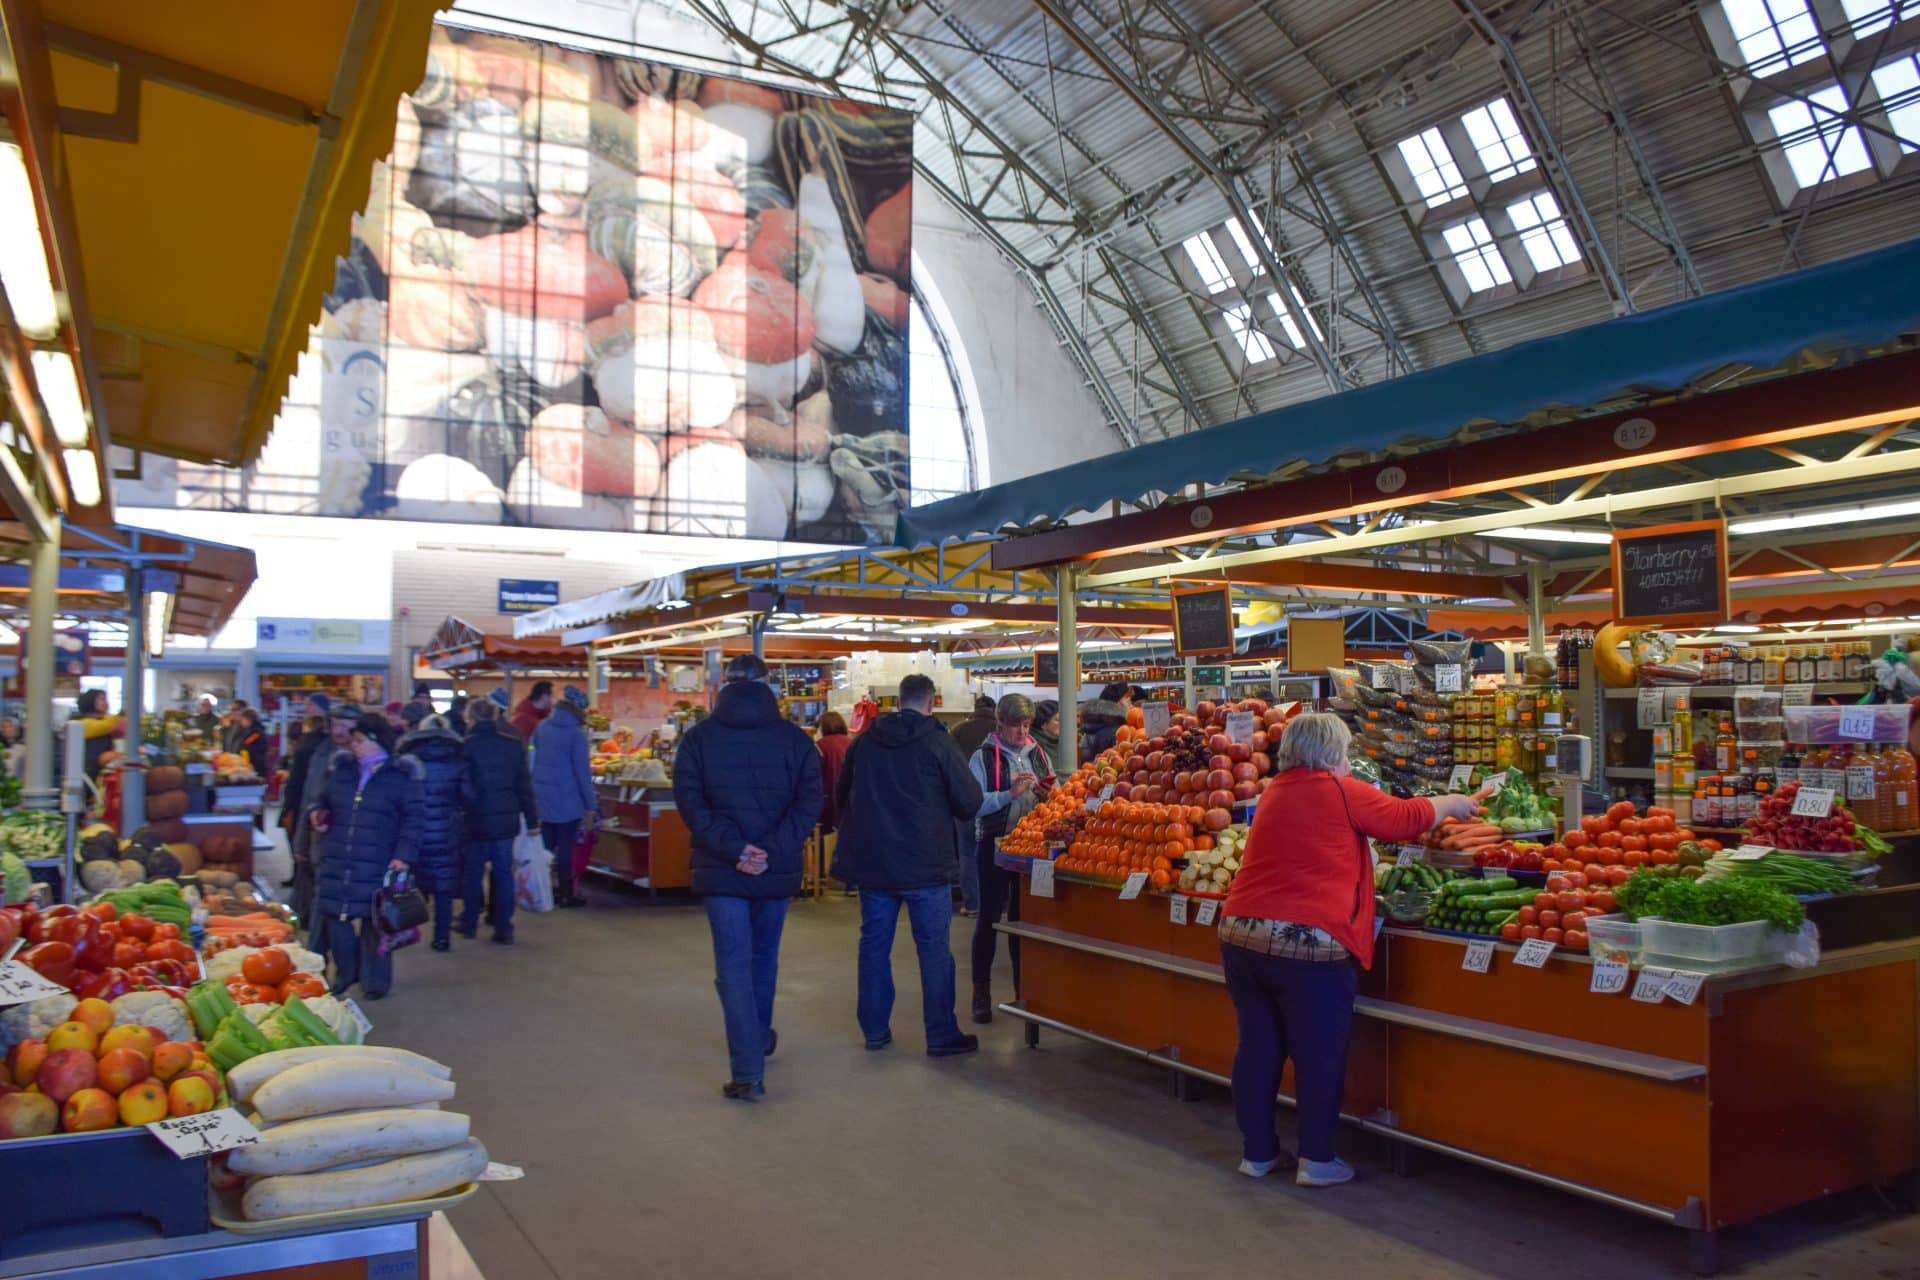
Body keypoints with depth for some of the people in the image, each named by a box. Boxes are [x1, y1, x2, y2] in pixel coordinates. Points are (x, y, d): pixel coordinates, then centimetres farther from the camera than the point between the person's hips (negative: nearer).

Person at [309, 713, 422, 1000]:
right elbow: (326, 803, 23)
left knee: (374, 922, 4)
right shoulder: (341, 769, 9)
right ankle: (346, 972, 29)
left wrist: (404, 855, -14)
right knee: (333, 918, 5)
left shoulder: (401, 775, -5)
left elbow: (412, 820, -6)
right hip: (336, 862, 4)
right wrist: (318, 815, 1)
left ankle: (375, 979, 21)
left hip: (377, 866, -4)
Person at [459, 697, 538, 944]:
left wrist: (469, 808, 3)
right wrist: (532, 819, 7)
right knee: (504, 873, 8)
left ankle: (469, 924, 23)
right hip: (506, 819, 2)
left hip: (477, 821, -2)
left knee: (473, 872, 13)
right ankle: (503, 928, 9)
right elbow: (525, 786, 2)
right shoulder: (514, 744, -1)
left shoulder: (467, 745, -9)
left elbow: (463, 788, -12)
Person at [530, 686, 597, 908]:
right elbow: (583, 771, -14)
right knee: (566, 847, 2)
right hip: (567, 799, -6)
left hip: (542, 797, 6)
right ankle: (566, 894, 8)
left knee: (546, 845, 14)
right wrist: (591, 804, -9)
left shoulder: (542, 727, 4)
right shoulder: (575, 733, -15)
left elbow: (535, 758, 14)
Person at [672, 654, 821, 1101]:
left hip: (721, 871, -2)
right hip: (777, 870, 2)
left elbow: (690, 803, -11)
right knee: (764, 956, 22)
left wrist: (734, 849, -15)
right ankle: (760, 1037, 40)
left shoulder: (697, 738, -1)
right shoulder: (795, 738, 0)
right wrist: (770, 851, -13)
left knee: (733, 966, 0)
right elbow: (809, 801, -9)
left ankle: (748, 1071, -7)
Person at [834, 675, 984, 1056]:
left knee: (874, 943, 13)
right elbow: (969, 802, -9)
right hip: (924, 865, -4)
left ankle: (875, 1030, 20)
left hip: (871, 862, 4)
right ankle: (941, 1035, 8)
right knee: (934, 948, 4)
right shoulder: (937, 742, -10)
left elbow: (841, 797, 14)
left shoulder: (865, 741, 3)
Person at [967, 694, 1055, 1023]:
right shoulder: (984, 758, -5)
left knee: (1024, 916, 13)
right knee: (989, 917, 2)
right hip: (994, 845, -4)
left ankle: (1024, 988, 24)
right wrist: (1010, 794, -24)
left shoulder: (1038, 755, 8)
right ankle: (981, 992, 12)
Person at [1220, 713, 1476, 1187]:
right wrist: (1451, 804, 22)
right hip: (1306, 943, -6)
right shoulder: (1341, 793, -4)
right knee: (1319, 1055, 8)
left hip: (1240, 933, 7)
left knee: (1257, 1047, 14)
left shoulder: (1275, 791, 15)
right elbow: (1405, 818, 5)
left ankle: (1257, 1152, 24)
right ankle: (1316, 1161, 17)